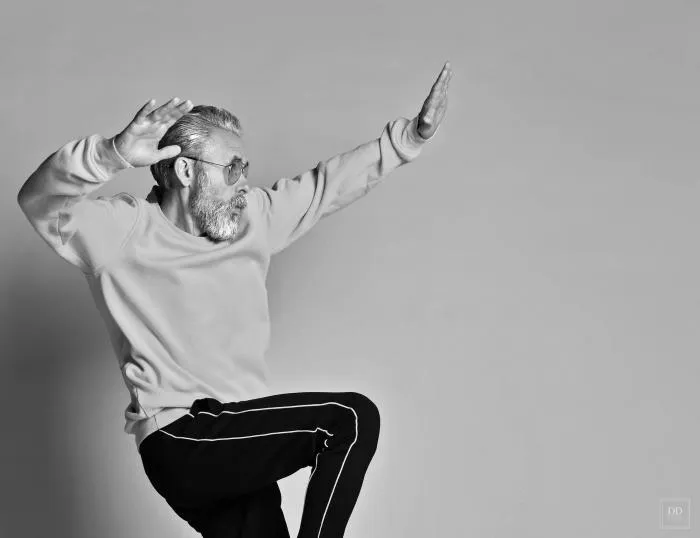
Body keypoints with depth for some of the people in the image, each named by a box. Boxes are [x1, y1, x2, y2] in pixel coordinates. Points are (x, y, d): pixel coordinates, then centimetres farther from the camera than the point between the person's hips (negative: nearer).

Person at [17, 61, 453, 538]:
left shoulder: (254, 217, 12)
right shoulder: (125, 231, -8)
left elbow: (329, 185, 17)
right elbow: (39, 201, -21)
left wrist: (408, 138, 13)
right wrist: (113, 154, -38)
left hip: (235, 445, 7)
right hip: (180, 440, -7)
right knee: (353, 418, -15)